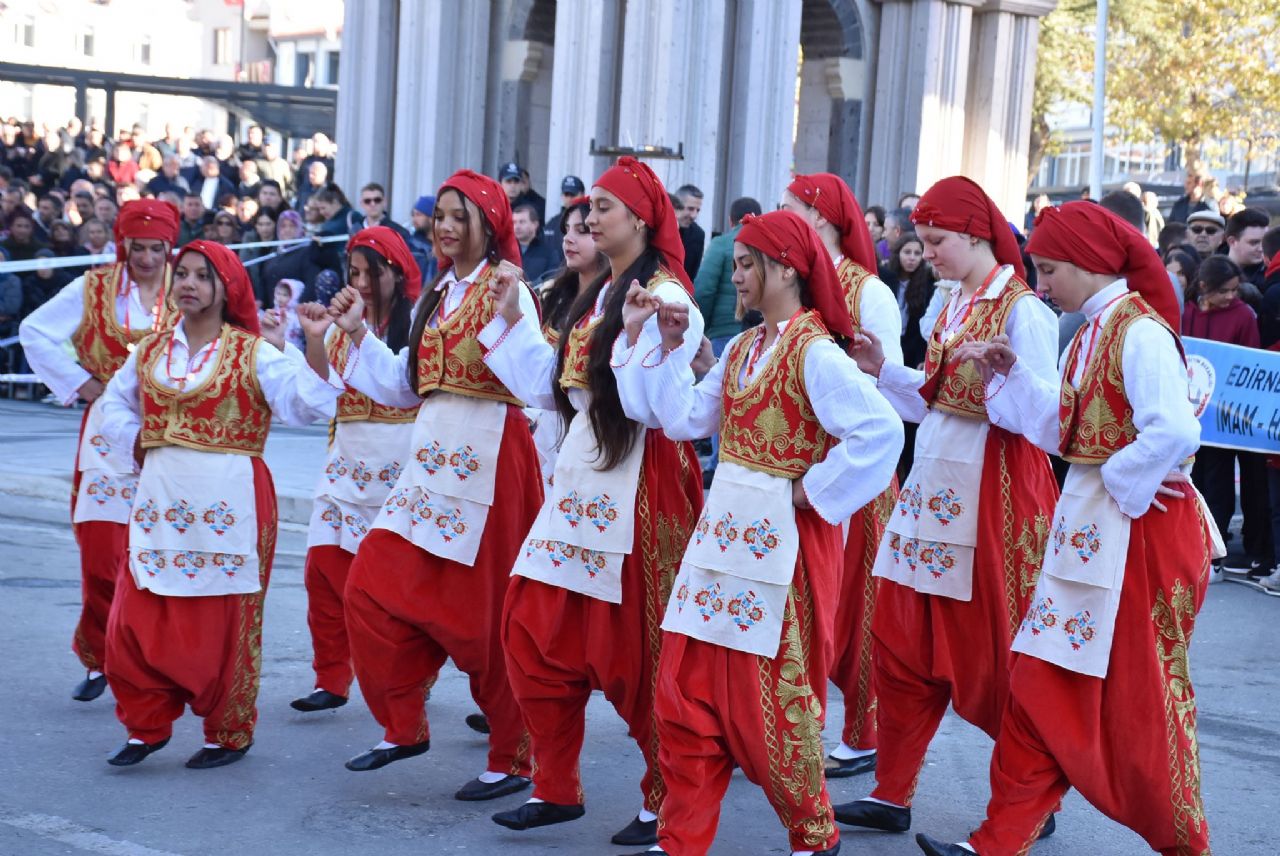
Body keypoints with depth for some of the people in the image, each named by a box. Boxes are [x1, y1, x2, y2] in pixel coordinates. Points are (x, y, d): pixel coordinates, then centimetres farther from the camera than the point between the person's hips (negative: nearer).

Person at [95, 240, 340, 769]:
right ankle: (147, 725, 20)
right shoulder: (151, 350, 11)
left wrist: (315, 343, -28)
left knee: (223, 624, 2)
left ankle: (229, 735, 18)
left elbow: (308, 403, -16)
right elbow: (115, 403, 27)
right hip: (160, 500, 5)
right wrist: (138, 446, 11)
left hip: (228, 500, -5)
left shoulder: (254, 352, -3)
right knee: (136, 618, 3)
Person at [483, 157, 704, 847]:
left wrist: (640, 340, -31)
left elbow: (654, 404, -19)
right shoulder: (597, 296, 15)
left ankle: (669, 800, 14)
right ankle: (556, 789, 18)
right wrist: (512, 320, 13)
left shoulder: (664, 296, -10)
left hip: (637, 481, -9)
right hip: (582, 474, 9)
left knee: (634, 654, -2)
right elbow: (552, 388, 16)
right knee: (534, 633, 7)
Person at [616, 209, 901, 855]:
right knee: (687, 692, 7)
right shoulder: (743, 348, 11)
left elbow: (882, 430, -25)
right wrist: (666, 347, 4)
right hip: (722, 529, 8)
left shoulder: (814, 352, -15)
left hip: (779, 538, -8)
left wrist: (812, 490, -18)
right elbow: (684, 420, 9)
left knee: (766, 698, 2)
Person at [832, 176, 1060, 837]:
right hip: (933, 479, 8)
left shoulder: (1023, 310, -12)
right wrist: (881, 371, 3)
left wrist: (992, 383, -32)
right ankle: (892, 794, 18)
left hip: (991, 486, -8)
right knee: (901, 641, 8)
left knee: (989, 655, 2)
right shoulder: (953, 305, 13)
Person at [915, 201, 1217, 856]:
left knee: (1138, 697, 4)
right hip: (1087, 525, 9)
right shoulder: (1093, 332, 11)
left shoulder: (1140, 330, -18)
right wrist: (1007, 376, 8)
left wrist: (1124, 482, -17)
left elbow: (1175, 432, -32)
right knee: (1042, 682, 9)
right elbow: (1063, 429, 14)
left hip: (1139, 530, -9)